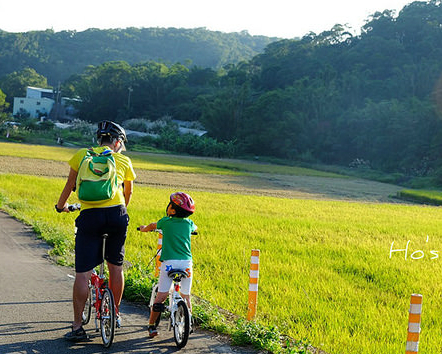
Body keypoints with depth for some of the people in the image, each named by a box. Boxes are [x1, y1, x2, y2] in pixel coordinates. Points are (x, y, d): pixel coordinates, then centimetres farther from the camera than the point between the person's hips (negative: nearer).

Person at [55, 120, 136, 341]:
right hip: (117, 215, 2)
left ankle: (77, 327, 1)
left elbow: (70, 185, 15)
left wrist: (61, 205, 34)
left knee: (82, 273, 0)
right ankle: (115, 315, 30)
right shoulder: (124, 161, 12)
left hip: (90, 215, -2)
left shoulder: (82, 155, 9)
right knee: (116, 267, 17)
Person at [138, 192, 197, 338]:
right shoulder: (189, 223, 10)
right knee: (186, 297, 13)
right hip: (186, 262, 3)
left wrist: (144, 228, 46)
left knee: (161, 296, 2)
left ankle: (151, 325, 8)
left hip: (169, 262, -2)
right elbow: (194, 228, 35)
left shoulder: (166, 222, 3)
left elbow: (152, 226, 25)